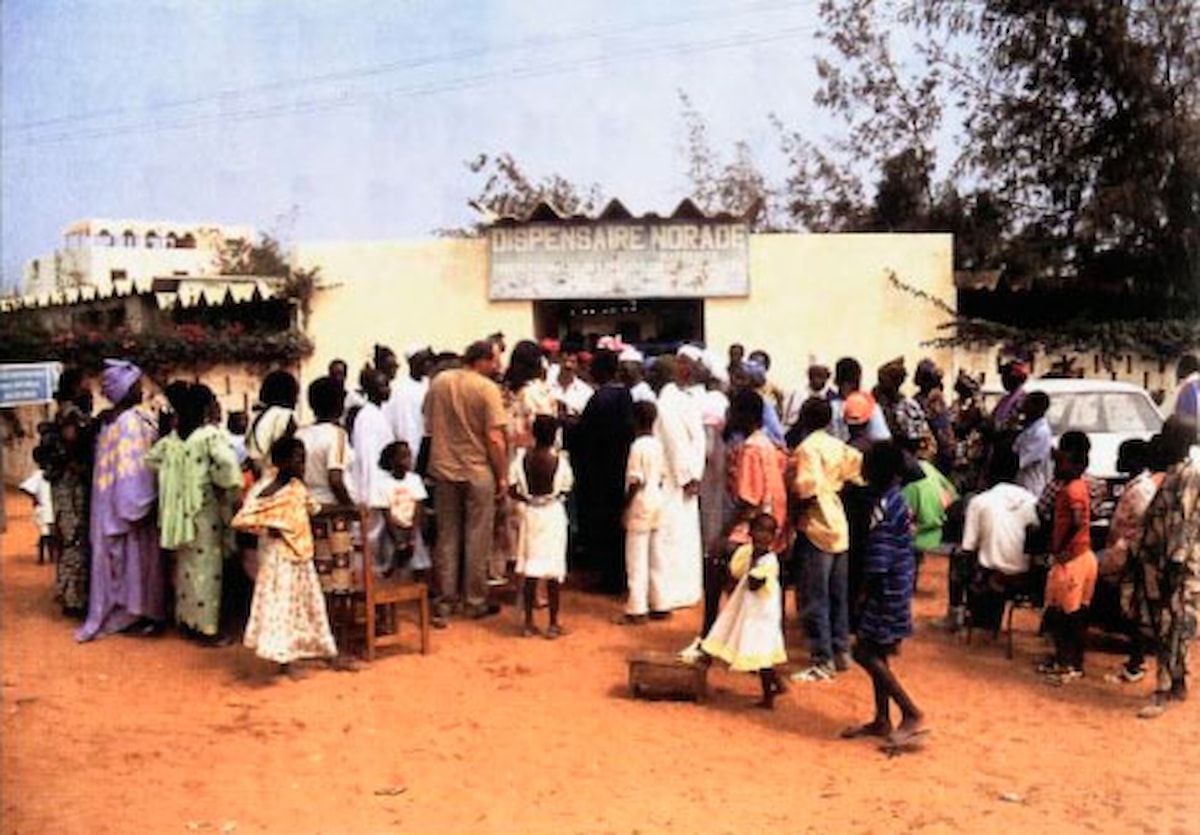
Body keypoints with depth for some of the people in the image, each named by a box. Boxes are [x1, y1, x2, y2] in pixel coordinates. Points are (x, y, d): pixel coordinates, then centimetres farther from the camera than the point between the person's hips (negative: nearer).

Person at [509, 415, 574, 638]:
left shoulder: (522, 457, -8)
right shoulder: (560, 460, -13)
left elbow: (512, 491, -8)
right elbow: (566, 489, -6)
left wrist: (528, 499, 8)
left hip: (530, 514, 2)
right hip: (554, 515, -2)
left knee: (531, 570, 8)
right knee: (554, 571, 5)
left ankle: (528, 623, 12)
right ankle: (553, 624, 9)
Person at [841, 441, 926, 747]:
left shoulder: (883, 506, -21)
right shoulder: (896, 497, 7)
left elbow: (877, 563, -22)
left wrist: (864, 592, -12)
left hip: (887, 588, -9)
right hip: (897, 586, 9)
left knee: (866, 653, -4)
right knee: (876, 654, 15)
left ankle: (912, 715, -1)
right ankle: (882, 720, 23)